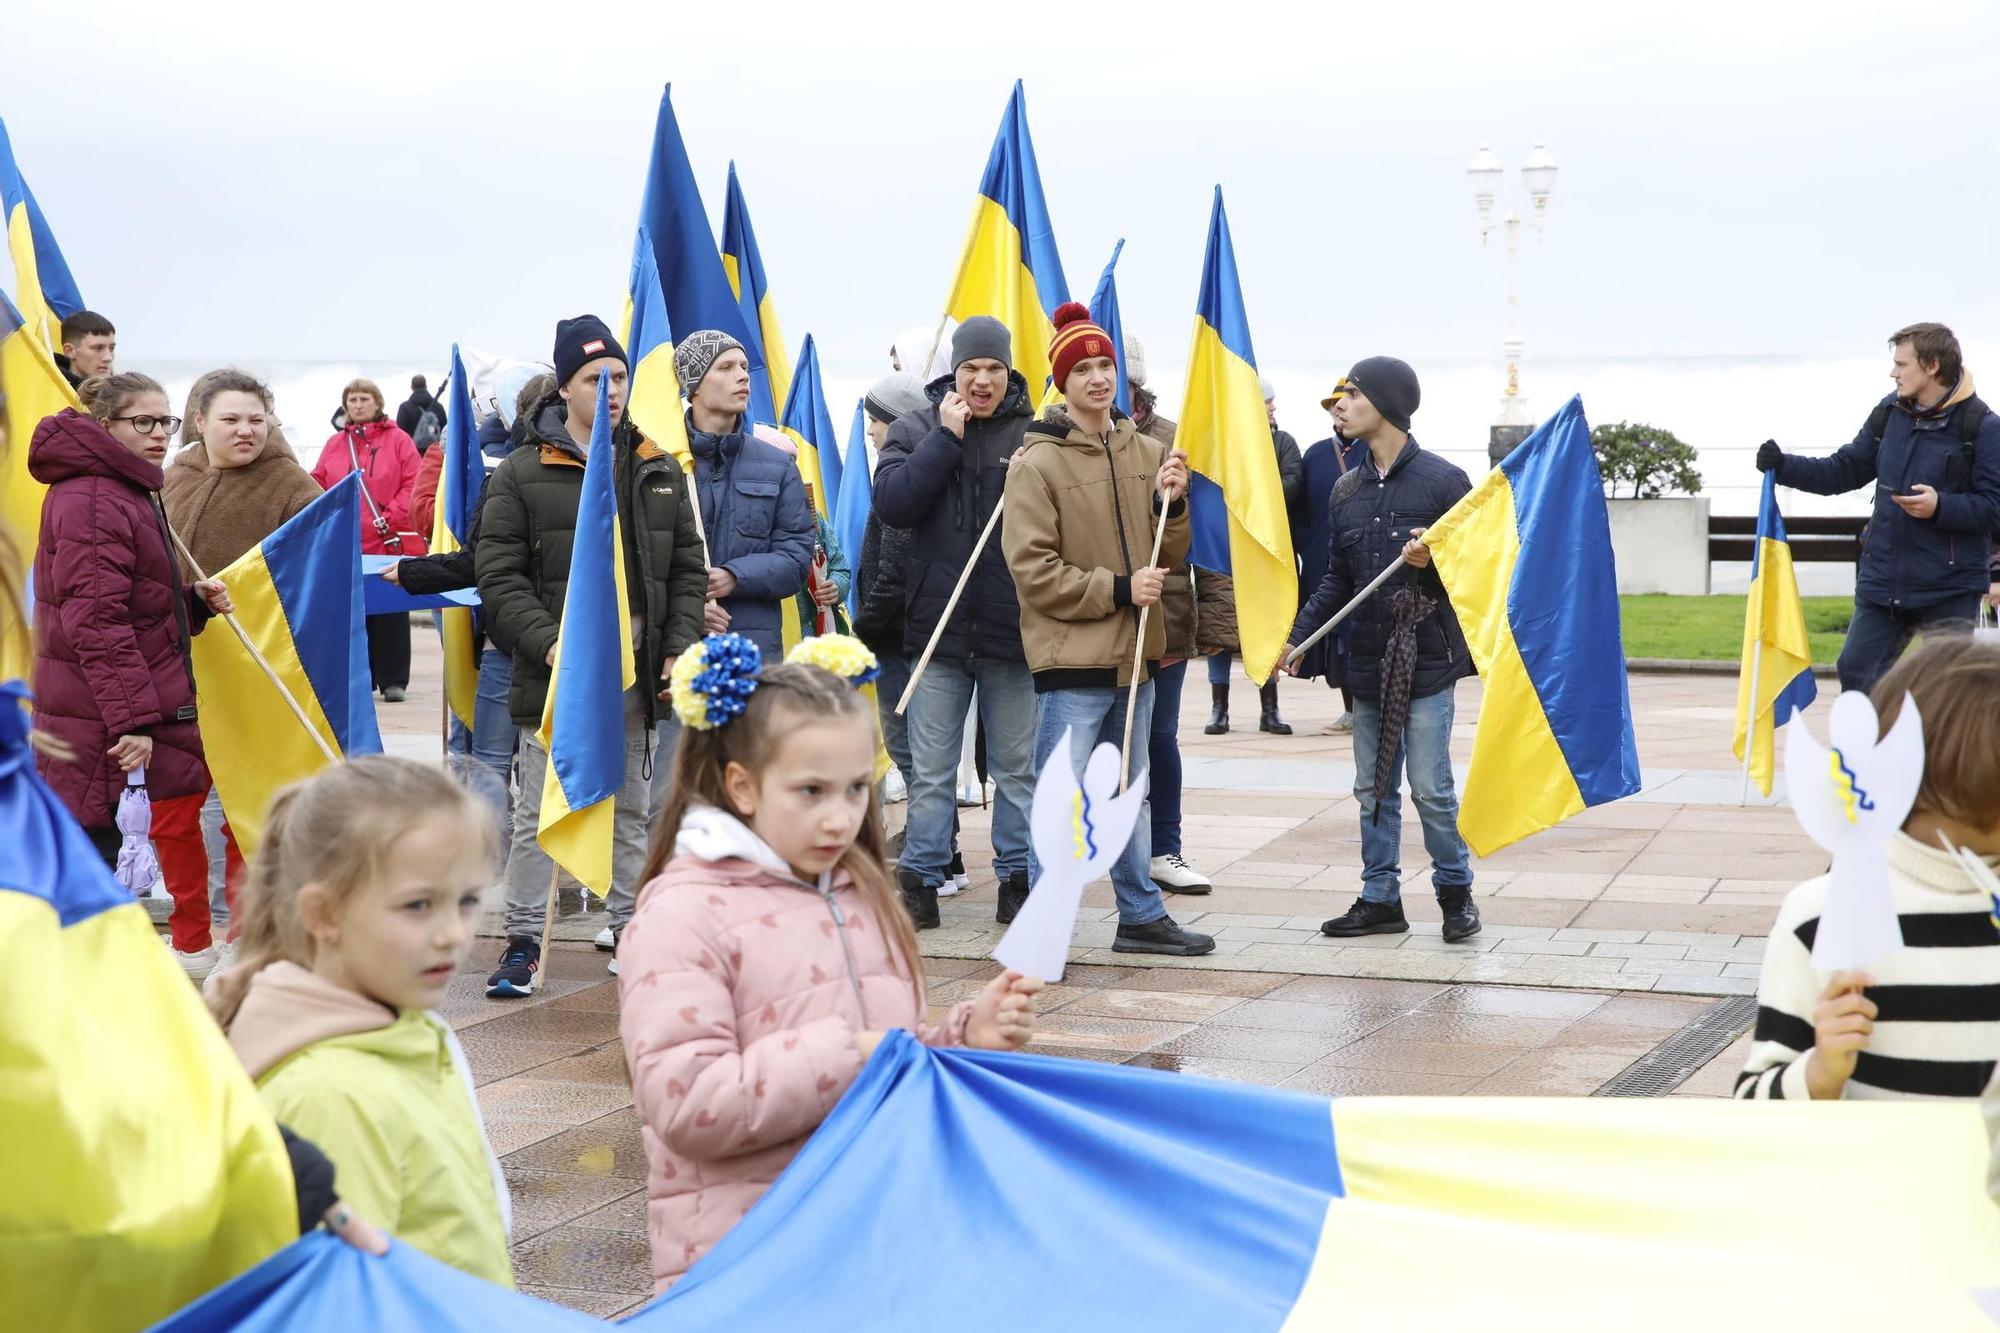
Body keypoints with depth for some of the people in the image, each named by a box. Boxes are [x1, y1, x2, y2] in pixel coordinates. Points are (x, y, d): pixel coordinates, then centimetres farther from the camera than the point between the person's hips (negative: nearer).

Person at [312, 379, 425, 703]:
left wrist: (390, 519, -13)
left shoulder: (397, 439, 1)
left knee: (391, 613, 1)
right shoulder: (335, 443, 12)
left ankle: (394, 680, 6)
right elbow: (318, 484, 12)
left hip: (390, 543, -3)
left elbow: (413, 485, -5)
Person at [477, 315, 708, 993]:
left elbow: (688, 570, 12)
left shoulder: (660, 472, 10)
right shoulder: (522, 474, -2)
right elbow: (499, 576, -6)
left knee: (632, 813, 12)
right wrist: (546, 643, -18)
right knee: (538, 813, 1)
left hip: (640, 680, 4)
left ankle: (629, 933, 22)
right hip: (555, 679, -4)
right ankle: (523, 940, 10)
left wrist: (679, 651, 0)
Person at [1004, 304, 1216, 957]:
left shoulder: (1147, 453, 8)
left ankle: (1141, 916, 27)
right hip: (1071, 658, -6)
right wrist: (1117, 589, -16)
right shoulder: (1038, 463, -9)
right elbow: (1031, 569, -13)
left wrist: (1171, 504, -6)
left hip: (1134, 653, 6)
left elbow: (1168, 556, 14)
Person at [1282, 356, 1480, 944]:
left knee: (1430, 787, -4)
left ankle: (1455, 891, 13)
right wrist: (1297, 636, 7)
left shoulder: (1443, 481, -6)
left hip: (1426, 659, -6)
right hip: (1367, 662, 6)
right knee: (1374, 788, 10)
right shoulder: (1347, 490, 12)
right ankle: (1380, 899, 19)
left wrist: (1434, 560, -23)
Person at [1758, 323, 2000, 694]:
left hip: (1950, 593, -5)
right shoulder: (1889, 413, 6)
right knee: (1856, 673, 4)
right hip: (1882, 581, 5)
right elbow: (1844, 471, 12)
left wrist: (1940, 507, -26)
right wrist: (1784, 466, 0)